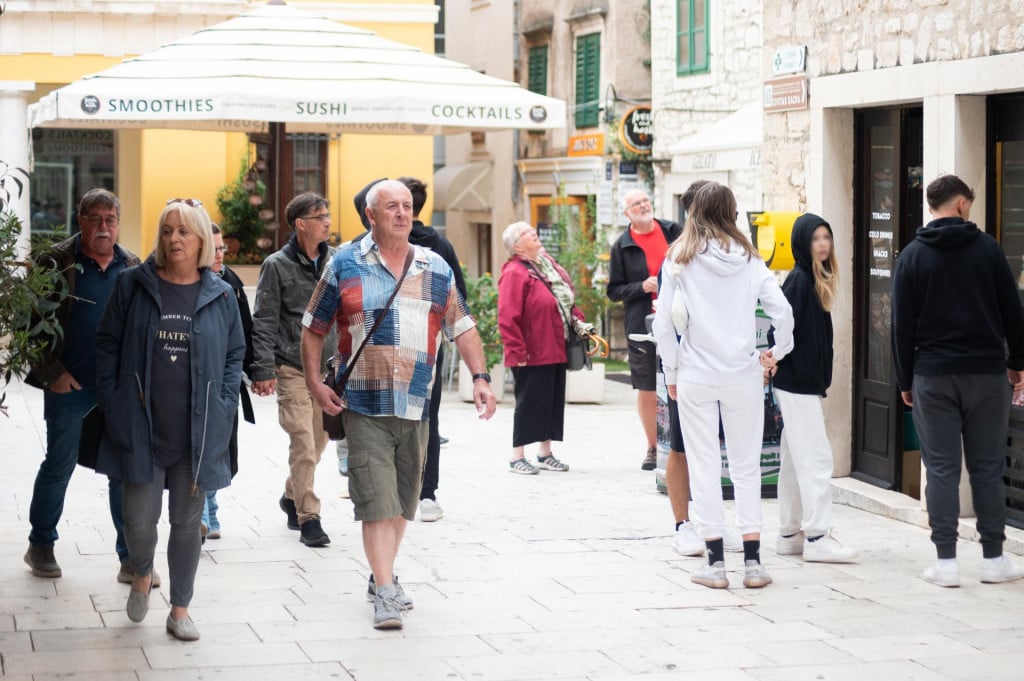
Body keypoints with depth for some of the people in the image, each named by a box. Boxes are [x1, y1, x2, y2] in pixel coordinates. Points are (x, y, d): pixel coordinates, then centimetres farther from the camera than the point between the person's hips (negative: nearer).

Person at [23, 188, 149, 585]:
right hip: (69, 385, -3)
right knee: (59, 466, 9)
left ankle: (131, 559, 9)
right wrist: (52, 372, -10)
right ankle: (40, 547, 27)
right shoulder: (56, 263, -5)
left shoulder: (132, 268, 6)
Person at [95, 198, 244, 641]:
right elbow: (107, 344, 5)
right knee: (139, 520, -1)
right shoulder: (132, 285, 1)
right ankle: (142, 574, 33)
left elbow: (235, 354, 11)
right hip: (141, 429, -1)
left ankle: (180, 609, 20)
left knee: (187, 521, 8)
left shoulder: (221, 296, 4)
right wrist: (112, 403, -3)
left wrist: (224, 407, 0)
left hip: (199, 433, 1)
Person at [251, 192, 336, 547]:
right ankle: (308, 517, -4)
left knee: (318, 441, 12)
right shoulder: (278, 266, -5)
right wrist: (263, 369, -12)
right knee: (304, 444, -10)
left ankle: (292, 497, 35)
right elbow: (264, 322, -6)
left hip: (327, 368, 5)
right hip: (292, 369, -5)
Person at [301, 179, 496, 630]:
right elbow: (313, 328, 6)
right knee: (377, 500, -10)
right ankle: (385, 592, -10)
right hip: (363, 405, -4)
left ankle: (382, 575, 29)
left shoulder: (435, 269, 9)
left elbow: (462, 328, 11)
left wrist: (480, 377, 0)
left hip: (416, 405, 4)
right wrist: (314, 382, -3)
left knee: (403, 499, 13)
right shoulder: (345, 265, 1)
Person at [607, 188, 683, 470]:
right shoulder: (622, 246, 2)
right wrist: (642, 287, -11)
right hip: (643, 326, -1)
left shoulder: (673, 232, 6)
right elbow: (614, 290, 3)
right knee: (646, 389, 4)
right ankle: (653, 448, 16)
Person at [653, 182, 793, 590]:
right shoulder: (748, 259, 1)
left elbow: (663, 322, -5)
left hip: (695, 376, -1)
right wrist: (778, 351, 12)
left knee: (704, 465, 5)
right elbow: (782, 311, -4)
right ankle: (752, 563, 8)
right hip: (743, 374, 1)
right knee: (746, 465, 9)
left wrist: (671, 372, 5)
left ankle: (715, 563, 6)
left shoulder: (679, 259, -3)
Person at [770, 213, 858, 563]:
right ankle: (817, 537, -10)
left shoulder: (816, 280, 13)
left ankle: (790, 534, 17)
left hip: (807, 382, 9)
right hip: (796, 382, -9)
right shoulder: (798, 280, -14)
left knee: (795, 461, 12)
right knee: (816, 457, -10)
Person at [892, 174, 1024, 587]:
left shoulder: (913, 256, 1)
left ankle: (946, 561, -1)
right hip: (986, 373, 0)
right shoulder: (987, 248, 1)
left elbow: (902, 325, 1)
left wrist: (905, 380, 8)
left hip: (932, 377, 0)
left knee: (941, 468, 2)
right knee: (987, 467, 6)